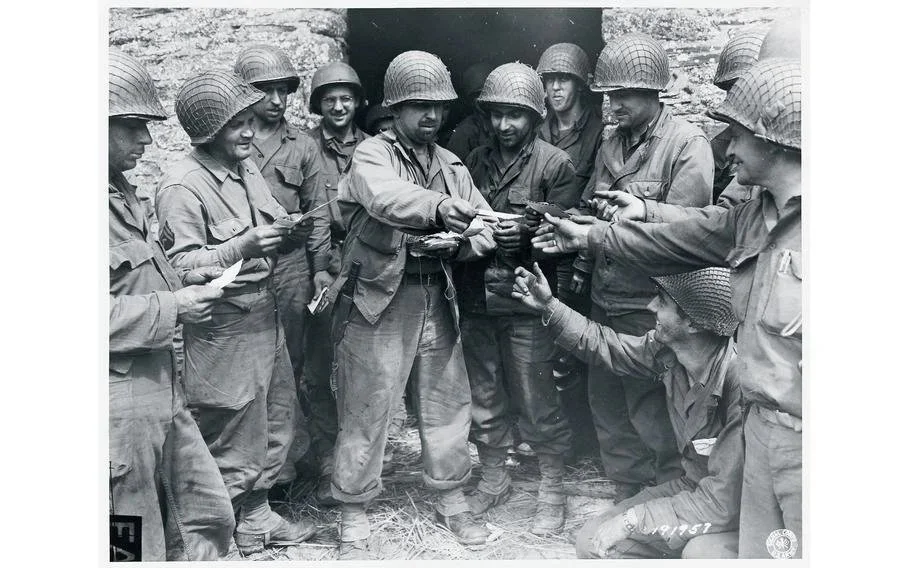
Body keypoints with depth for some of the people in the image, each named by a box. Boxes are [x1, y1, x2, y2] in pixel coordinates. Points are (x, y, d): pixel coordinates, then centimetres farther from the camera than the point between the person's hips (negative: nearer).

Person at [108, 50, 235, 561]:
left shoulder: (122, 193, 14)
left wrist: (183, 283, 7)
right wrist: (172, 308, -20)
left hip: (162, 396, 10)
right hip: (120, 408, -10)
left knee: (208, 518, 18)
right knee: (136, 548, 9)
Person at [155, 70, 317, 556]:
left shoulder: (246, 169, 10)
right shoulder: (183, 186, -16)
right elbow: (179, 265, -19)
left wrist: (290, 232, -3)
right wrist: (241, 248, -30)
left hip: (265, 311, 9)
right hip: (223, 327, -9)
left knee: (276, 421, 18)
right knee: (233, 436, 3)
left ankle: (257, 515, 36)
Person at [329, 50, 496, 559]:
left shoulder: (453, 165, 13)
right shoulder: (371, 155, -4)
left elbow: (483, 229, 5)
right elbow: (389, 197, -28)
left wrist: (459, 242, -17)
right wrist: (438, 206, -47)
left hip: (437, 296, 5)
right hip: (378, 297, -5)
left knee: (449, 402, 12)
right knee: (366, 412, 1)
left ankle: (452, 501, 32)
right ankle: (354, 520, 17)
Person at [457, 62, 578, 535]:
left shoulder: (555, 165, -2)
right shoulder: (474, 162, 12)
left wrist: (524, 231, -25)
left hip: (525, 301, -5)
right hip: (476, 300, 5)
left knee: (536, 402, 1)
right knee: (483, 397, 15)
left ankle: (552, 490, 19)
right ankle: (493, 478, 33)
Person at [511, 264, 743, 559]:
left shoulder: (739, 377, -34)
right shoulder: (665, 349, -12)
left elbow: (724, 503, -31)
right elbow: (603, 342, 10)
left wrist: (631, 520, -24)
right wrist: (549, 307, -1)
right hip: (695, 488, 6)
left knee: (703, 553, -37)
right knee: (593, 541, -1)